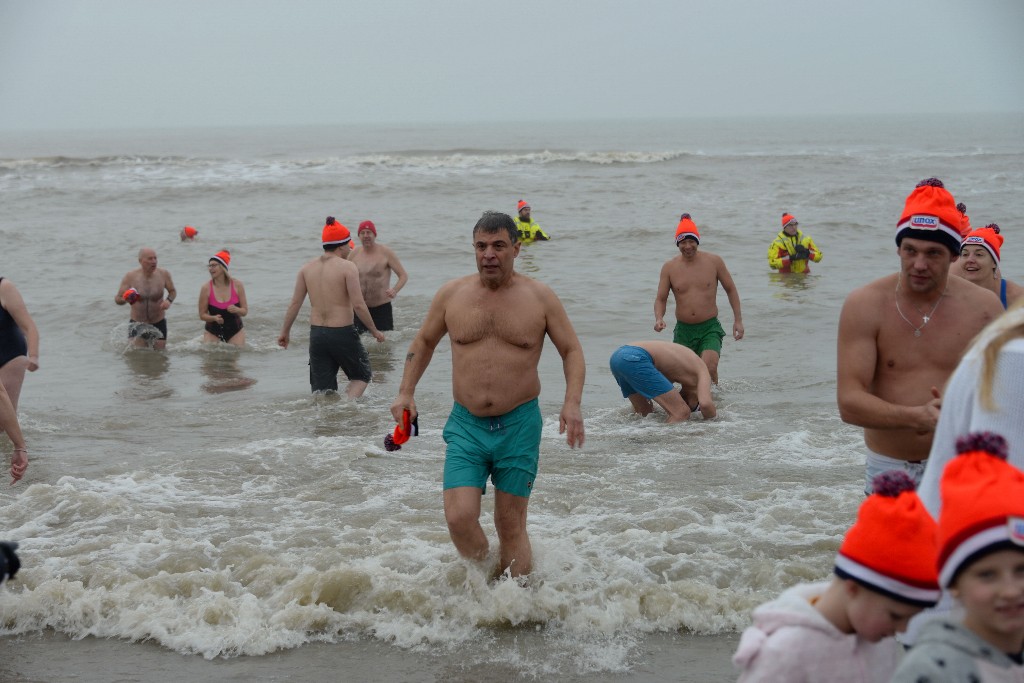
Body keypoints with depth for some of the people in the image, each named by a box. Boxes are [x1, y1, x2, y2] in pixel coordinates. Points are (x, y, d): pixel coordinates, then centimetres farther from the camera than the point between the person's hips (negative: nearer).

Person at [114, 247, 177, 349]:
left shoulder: (163, 274, -9)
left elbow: (173, 291, 8)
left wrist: (169, 300, -15)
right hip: (137, 323, -1)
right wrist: (125, 300, -31)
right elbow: (117, 299, -7)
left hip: (159, 323, 1)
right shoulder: (130, 277, -12)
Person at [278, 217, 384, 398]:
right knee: (361, 376, 14)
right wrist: (374, 331, -2)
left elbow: (295, 303, 7)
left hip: (316, 334, 5)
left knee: (321, 390, 12)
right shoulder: (347, 267, -10)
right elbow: (358, 305, -14)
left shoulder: (307, 268, 6)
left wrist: (285, 332, 18)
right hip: (342, 333, -5)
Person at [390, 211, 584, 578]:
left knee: (510, 524, 4)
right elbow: (423, 342, 18)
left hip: (519, 425, -1)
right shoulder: (451, 294, 3)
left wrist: (572, 403, -11)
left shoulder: (540, 298, -1)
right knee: (459, 518, -11)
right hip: (466, 424, 1)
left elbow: (572, 351, 5)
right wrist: (406, 392, 5)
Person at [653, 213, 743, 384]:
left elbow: (731, 289, 9)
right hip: (683, 330, 2)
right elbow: (661, 299, 5)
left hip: (710, 328, -2)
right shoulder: (669, 267, 0)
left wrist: (738, 320, 4)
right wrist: (659, 319, -15)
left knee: (709, 368, -24)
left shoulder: (714, 261, -2)